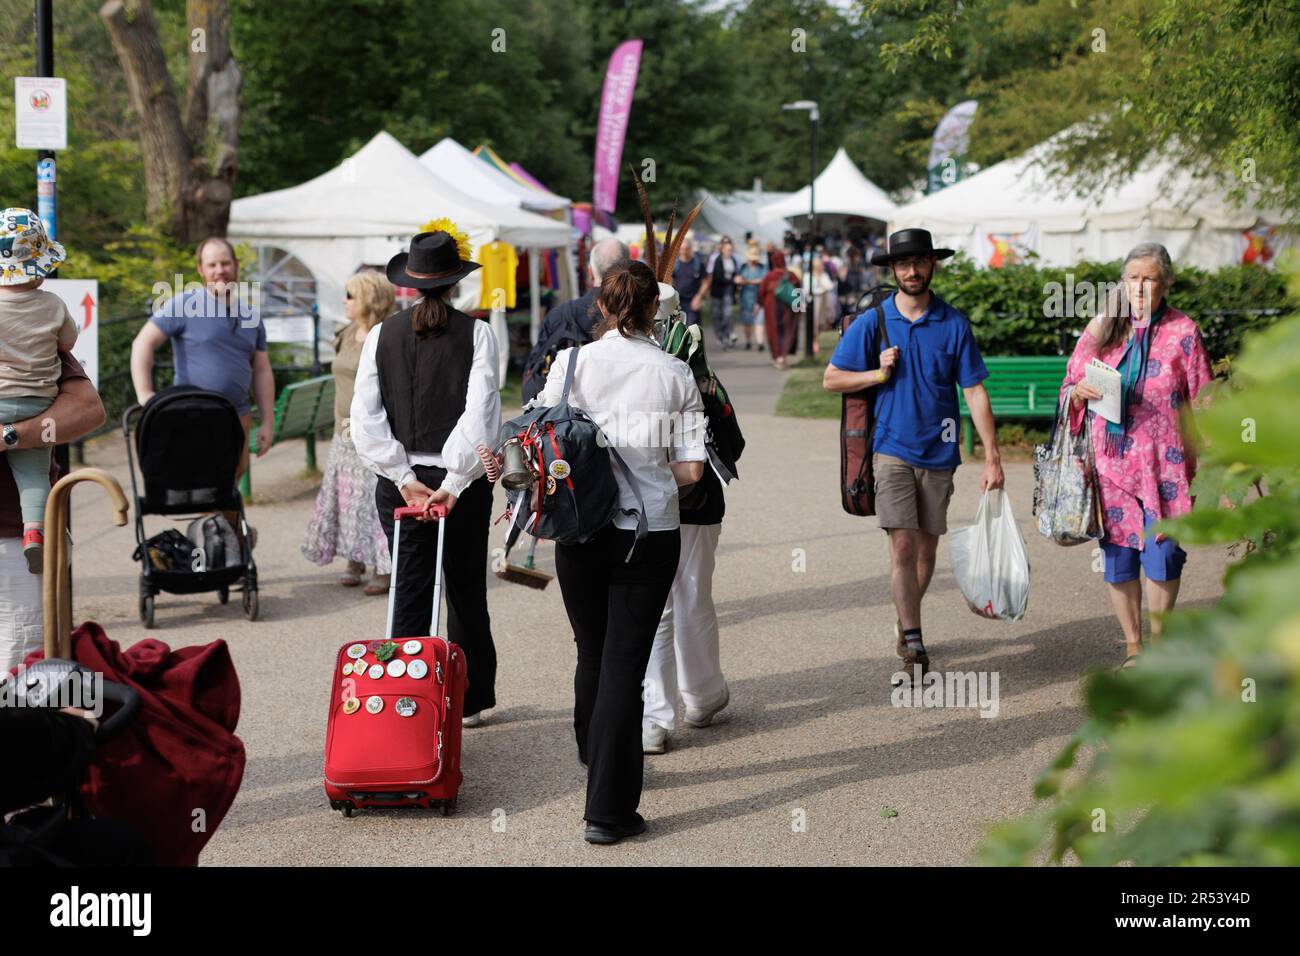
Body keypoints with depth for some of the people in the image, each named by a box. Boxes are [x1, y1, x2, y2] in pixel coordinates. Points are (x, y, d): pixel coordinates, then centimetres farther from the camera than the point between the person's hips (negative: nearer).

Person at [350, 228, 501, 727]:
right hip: (460, 479, -1)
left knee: (410, 591, 8)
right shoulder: (476, 333, -6)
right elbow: (481, 414, -15)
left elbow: (364, 419, -6)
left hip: (401, 477, 1)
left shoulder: (382, 334, 1)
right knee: (466, 592, 14)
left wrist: (403, 476, -7)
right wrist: (454, 482, -15)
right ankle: (470, 700, 25)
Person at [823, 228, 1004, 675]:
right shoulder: (872, 322, -1)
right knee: (903, 544, -11)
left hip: (938, 451, 2)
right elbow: (831, 378, 5)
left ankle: (906, 621, 31)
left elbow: (975, 392, -1)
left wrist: (992, 457, -5)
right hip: (892, 449, -2)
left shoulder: (953, 323, -1)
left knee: (927, 546, 11)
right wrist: (878, 374, -11)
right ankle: (913, 641, -9)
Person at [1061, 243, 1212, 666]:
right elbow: (1070, 387, 14)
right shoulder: (1102, 327, 7)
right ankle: (1133, 648, 17)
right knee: (1117, 555, 2)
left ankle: (1159, 643, 15)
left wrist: (1202, 464, -2)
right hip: (1111, 460, 2)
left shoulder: (1182, 331, 1)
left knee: (1161, 556, -5)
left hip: (1163, 463, -2)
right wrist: (1079, 391, -10)